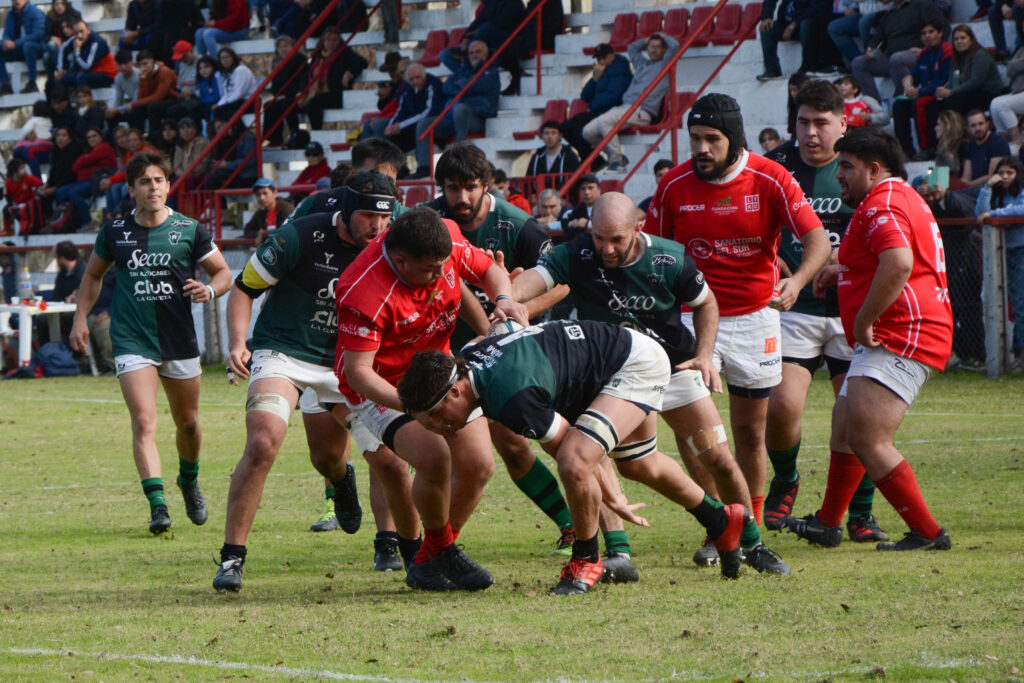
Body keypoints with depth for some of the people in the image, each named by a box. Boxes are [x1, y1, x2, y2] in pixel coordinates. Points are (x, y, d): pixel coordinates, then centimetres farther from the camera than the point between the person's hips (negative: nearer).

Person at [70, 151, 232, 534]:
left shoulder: (188, 230, -2)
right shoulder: (115, 232, 1)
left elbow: (223, 272, 7)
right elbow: (93, 274, 18)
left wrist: (210, 290, -15)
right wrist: (81, 319, 9)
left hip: (180, 341, 1)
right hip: (132, 341, -1)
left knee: (187, 422, 13)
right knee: (144, 422, -16)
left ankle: (189, 481, 43)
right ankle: (157, 506, -21)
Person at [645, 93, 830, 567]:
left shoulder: (771, 180, -11)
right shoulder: (674, 185, -5)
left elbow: (817, 238, -17)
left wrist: (796, 280, -36)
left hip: (754, 317, 0)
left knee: (750, 431, 6)